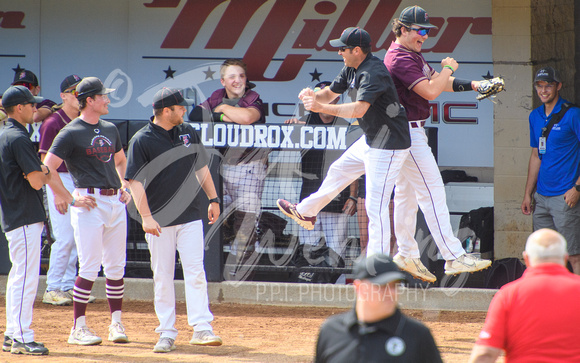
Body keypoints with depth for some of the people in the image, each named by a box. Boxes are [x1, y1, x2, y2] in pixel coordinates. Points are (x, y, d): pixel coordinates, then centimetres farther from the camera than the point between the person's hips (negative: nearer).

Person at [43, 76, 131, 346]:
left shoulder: (110, 130, 15)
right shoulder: (71, 133, -7)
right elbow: (47, 169, -12)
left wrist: (124, 187, 17)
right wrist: (71, 199, -12)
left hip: (115, 202, 7)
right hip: (89, 202, -7)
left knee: (116, 267, 8)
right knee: (90, 268, -8)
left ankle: (116, 323, 16)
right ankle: (78, 328, -2)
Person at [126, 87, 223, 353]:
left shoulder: (188, 133, 9)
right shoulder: (141, 140, -8)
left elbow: (201, 167, 20)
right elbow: (135, 181, -11)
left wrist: (213, 199, 14)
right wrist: (146, 216, -19)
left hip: (190, 216, 3)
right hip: (159, 220, -3)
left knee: (195, 272, -6)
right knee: (162, 277, 2)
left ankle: (201, 328, -8)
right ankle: (167, 333, 9)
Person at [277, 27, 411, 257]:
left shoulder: (373, 72, -26)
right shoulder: (352, 69, 6)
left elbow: (359, 109, -37)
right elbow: (330, 93, 12)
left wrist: (321, 108, -40)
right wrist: (315, 95, -12)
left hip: (388, 147, -11)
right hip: (370, 141, 11)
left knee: (375, 205, -12)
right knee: (339, 171, 29)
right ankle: (306, 212, 52)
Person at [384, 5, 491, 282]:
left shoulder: (412, 56, 16)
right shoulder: (400, 59, -18)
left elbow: (438, 82, 17)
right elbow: (430, 91, -25)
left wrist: (473, 85, 2)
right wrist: (448, 68, -9)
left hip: (411, 132, 11)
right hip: (408, 132, -11)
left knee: (406, 194, 15)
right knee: (433, 192, -12)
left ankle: (406, 254, 22)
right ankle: (454, 257, -14)